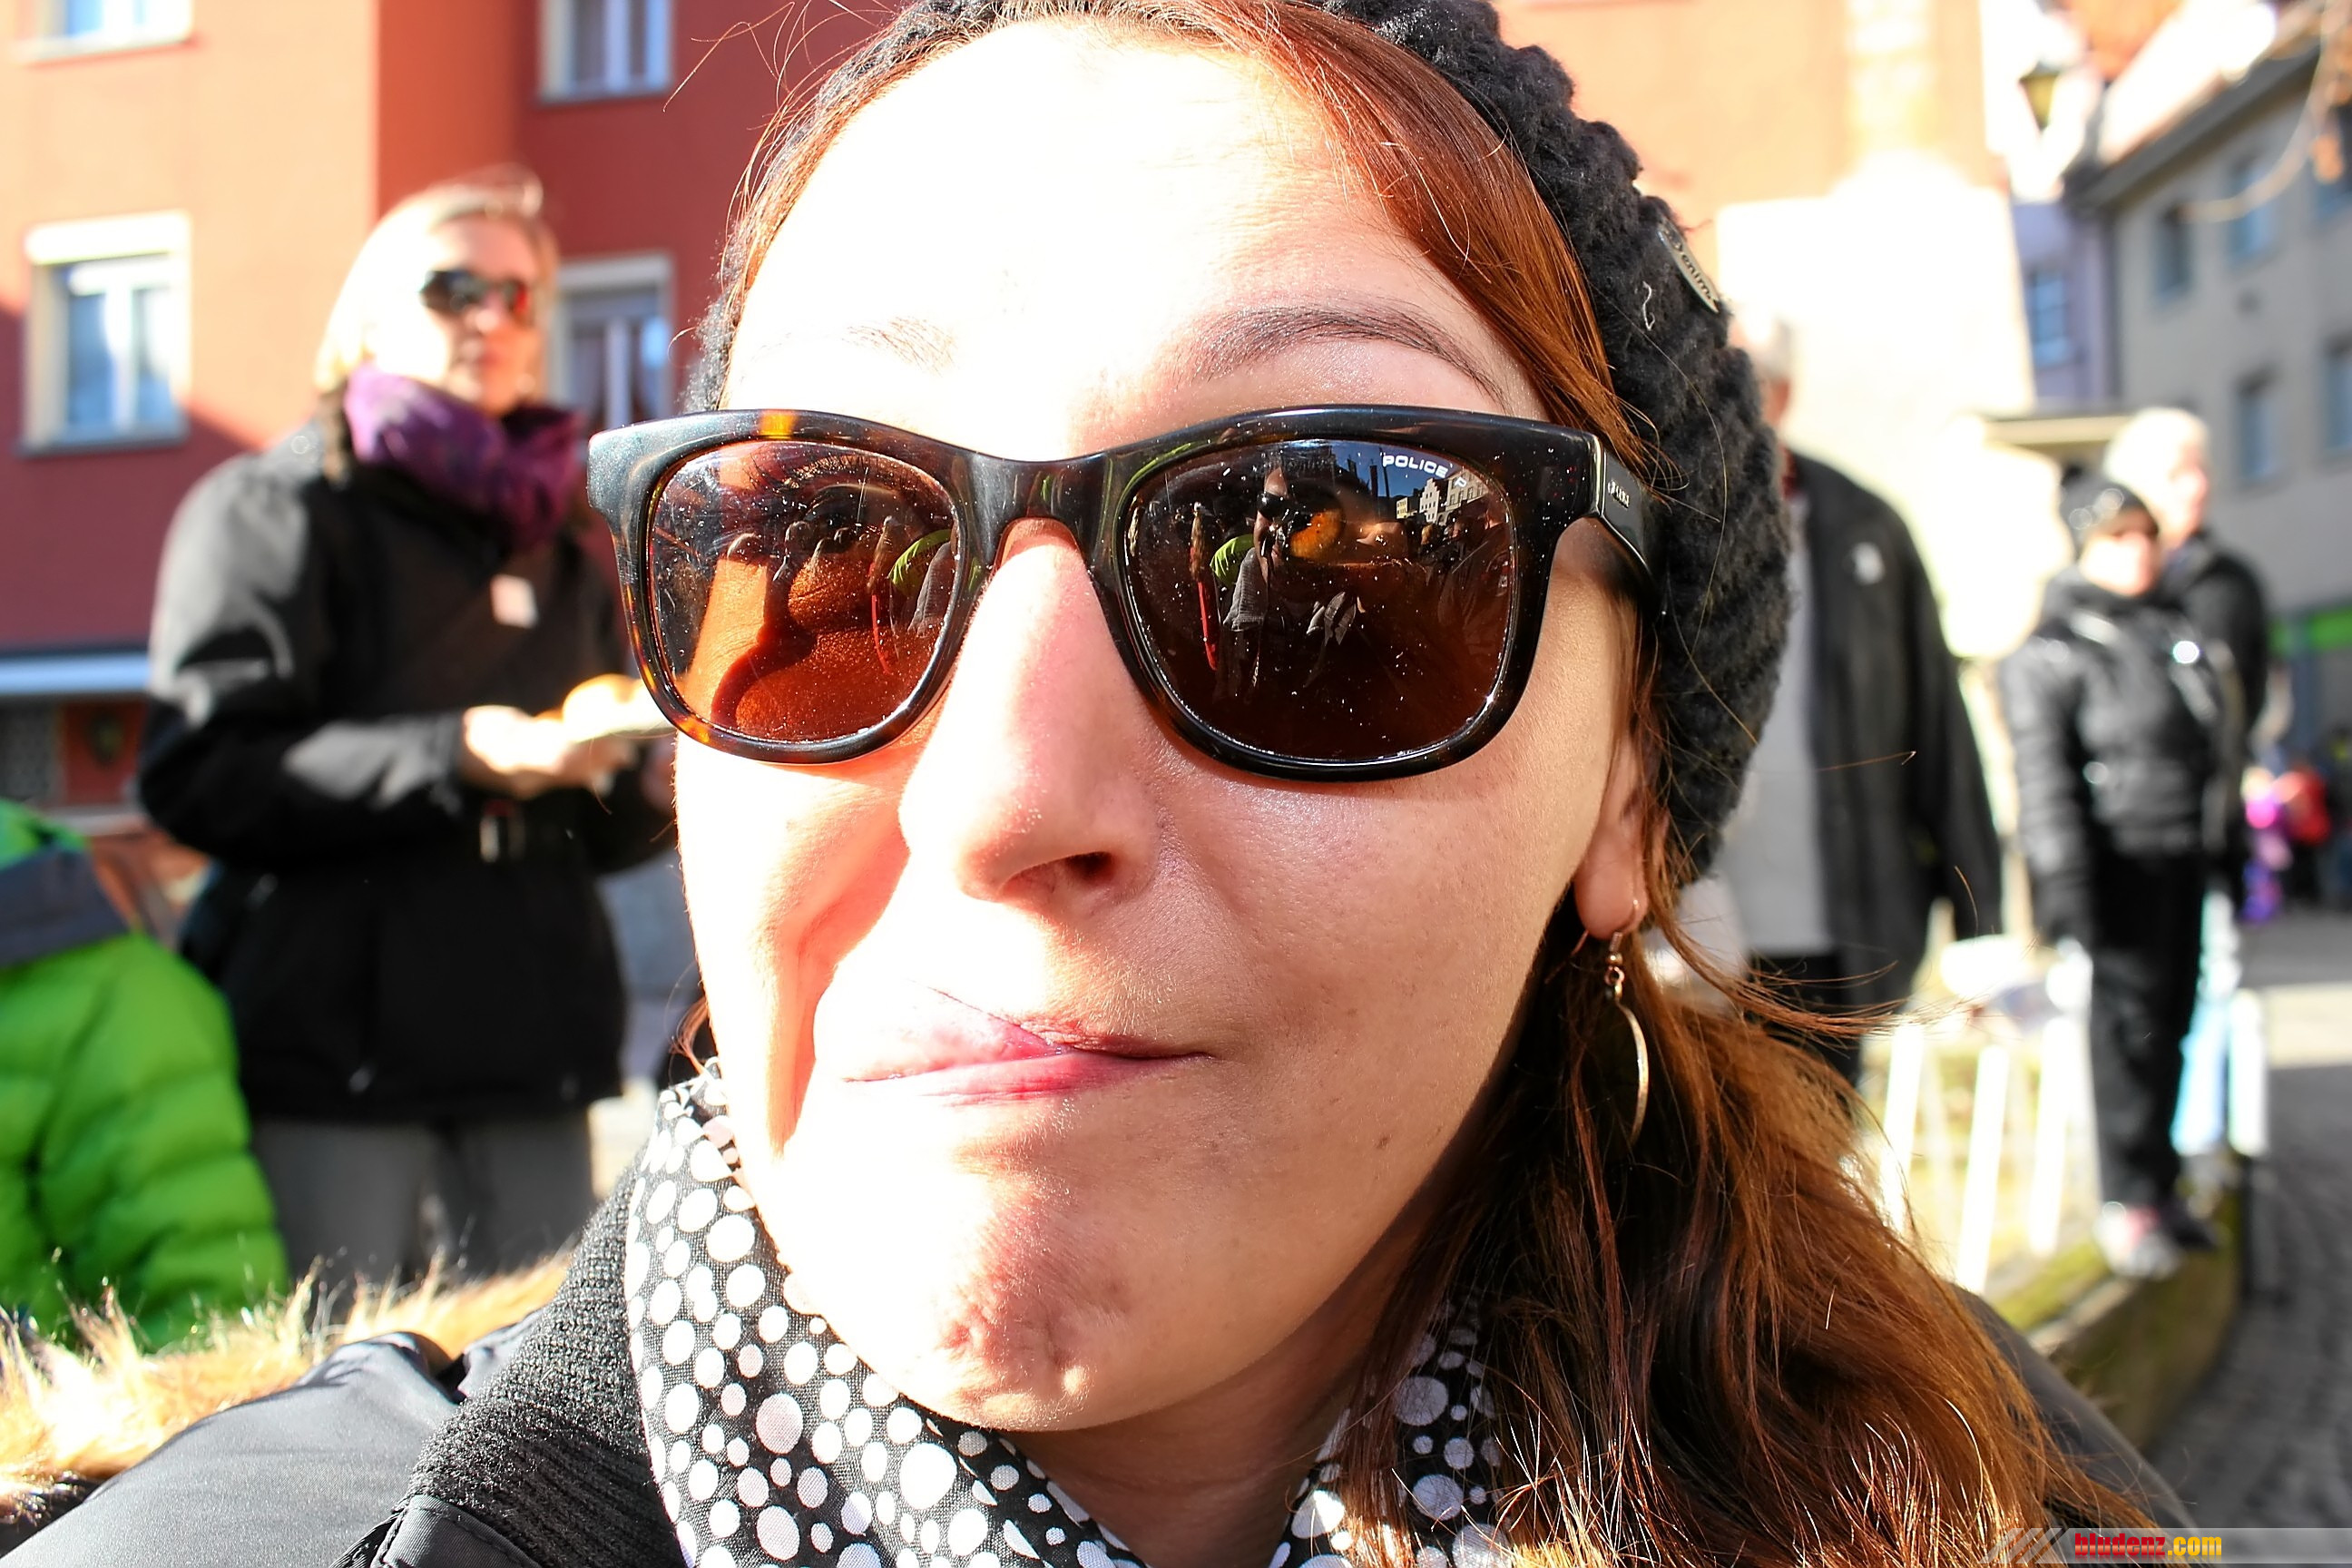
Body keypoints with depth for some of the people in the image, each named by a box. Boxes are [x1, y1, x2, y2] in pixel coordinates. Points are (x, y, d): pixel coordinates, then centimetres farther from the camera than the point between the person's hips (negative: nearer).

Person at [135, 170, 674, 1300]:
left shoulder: (558, 538, 20)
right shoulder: (273, 508, 4)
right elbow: (199, 776, -10)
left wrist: (632, 768, -1)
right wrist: (457, 756, -19)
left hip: (534, 1043, 5)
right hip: (339, 1045, -5)